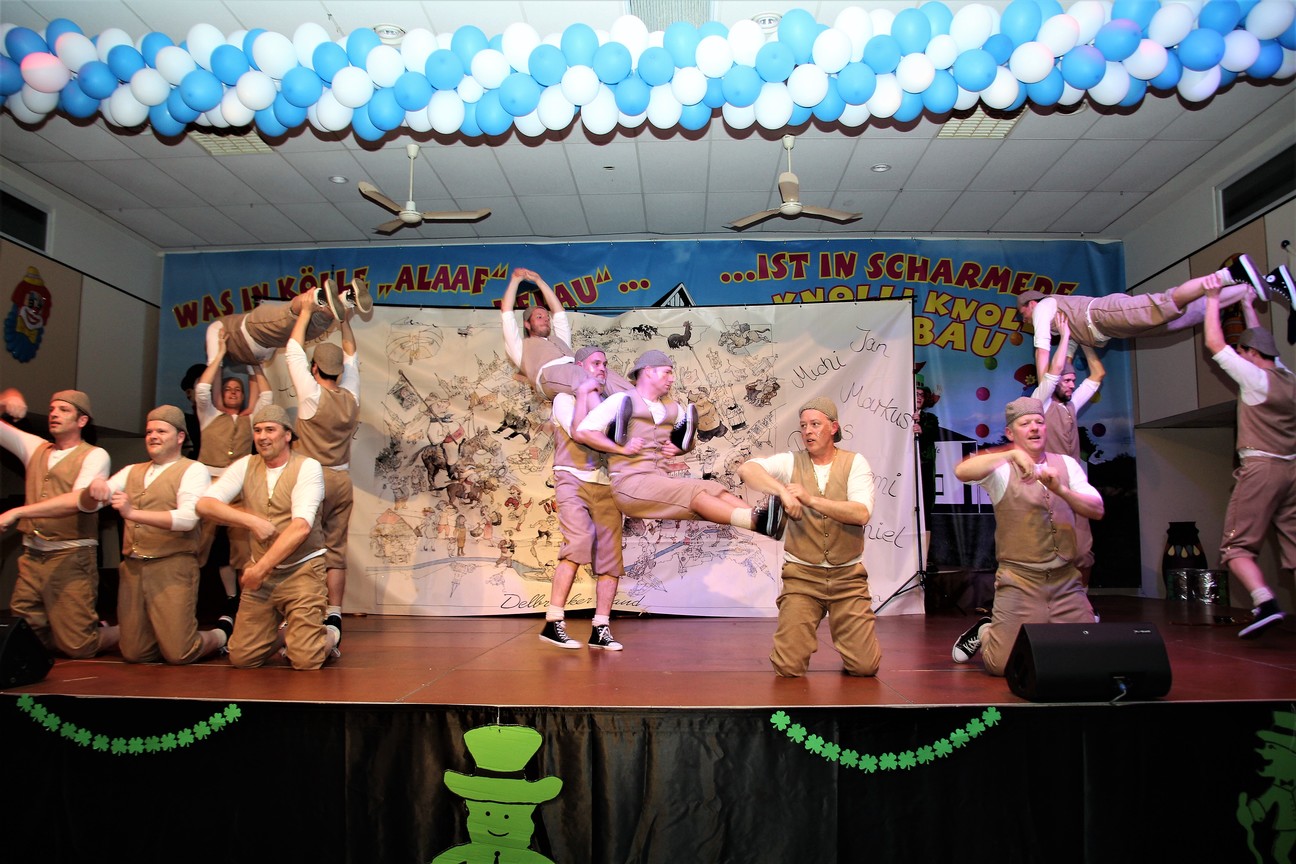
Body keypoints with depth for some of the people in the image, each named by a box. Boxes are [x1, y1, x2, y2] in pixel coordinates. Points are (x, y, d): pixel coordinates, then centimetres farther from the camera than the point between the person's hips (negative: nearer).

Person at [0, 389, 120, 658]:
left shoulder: (94, 455, -3)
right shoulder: (35, 447, 16)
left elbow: (78, 500, -17)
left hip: (71, 558, -6)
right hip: (31, 557, 6)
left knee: (78, 646, -7)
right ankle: (91, 629, 25)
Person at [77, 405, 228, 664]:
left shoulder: (193, 470, -2)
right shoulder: (132, 471, 17)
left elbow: (188, 517, -17)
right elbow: (85, 505, 11)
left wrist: (133, 513, -26)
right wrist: (93, 489, -12)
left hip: (172, 568, -6)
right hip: (132, 569, 6)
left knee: (179, 654, -7)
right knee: (134, 653, 8)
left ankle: (222, 634, 22)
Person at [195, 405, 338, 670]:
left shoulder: (308, 467, -7)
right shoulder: (245, 466, 6)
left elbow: (301, 527, -17)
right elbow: (204, 504, -4)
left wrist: (261, 568, -18)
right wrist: (253, 520, -15)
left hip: (301, 569, -4)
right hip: (260, 571, 5)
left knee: (306, 661, -12)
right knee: (241, 658, 3)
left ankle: (324, 638, 20)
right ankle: (282, 629, 29)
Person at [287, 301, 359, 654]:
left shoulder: (312, 396, -8)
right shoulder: (351, 398, 5)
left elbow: (294, 351, 1)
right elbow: (351, 358, 21)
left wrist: (306, 311, 9)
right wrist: (343, 321, 25)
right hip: (342, 481, 5)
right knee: (336, 551, 5)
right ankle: (334, 618, 4)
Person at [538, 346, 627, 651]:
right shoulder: (565, 398, 7)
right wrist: (584, 393, -4)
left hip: (606, 484, 6)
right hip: (573, 479, -6)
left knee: (611, 556, -2)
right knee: (579, 541, -26)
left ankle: (601, 630, 4)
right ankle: (553, 623, -22)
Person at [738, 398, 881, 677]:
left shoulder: (855, 463, -1)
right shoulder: (791, 462, 0)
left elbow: (861, 513, -16)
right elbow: (747, 469, -16)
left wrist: (811, 500, -24)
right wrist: (782, 490, -28)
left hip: (848, 576, 0)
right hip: (801, 575, 0)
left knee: (865, 667, -2)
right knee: (789, 667, -4)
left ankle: (842, 629, 30)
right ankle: (802, 633, 29)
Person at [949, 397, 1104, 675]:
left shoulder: (1066, 464, 11)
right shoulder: (1000, 468, -3)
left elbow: (1097, 510, 1)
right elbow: (962, 471, -24)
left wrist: (1061, 490, -16)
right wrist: (1012, 454, -30)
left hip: (1066, 581, 4)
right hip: (1020, 582, -4)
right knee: (1003, 664, -11)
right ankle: (985, 633, 22)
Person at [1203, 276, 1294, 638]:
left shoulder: (1255, 377, -7)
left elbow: (1215, 343, -4)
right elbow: (1263, 344, 29)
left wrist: (1213, 299, 5)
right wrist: (1247, 307, 36)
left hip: (1261, 466, -7)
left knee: (1236, 545, -6)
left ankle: (1265, 602, -22)